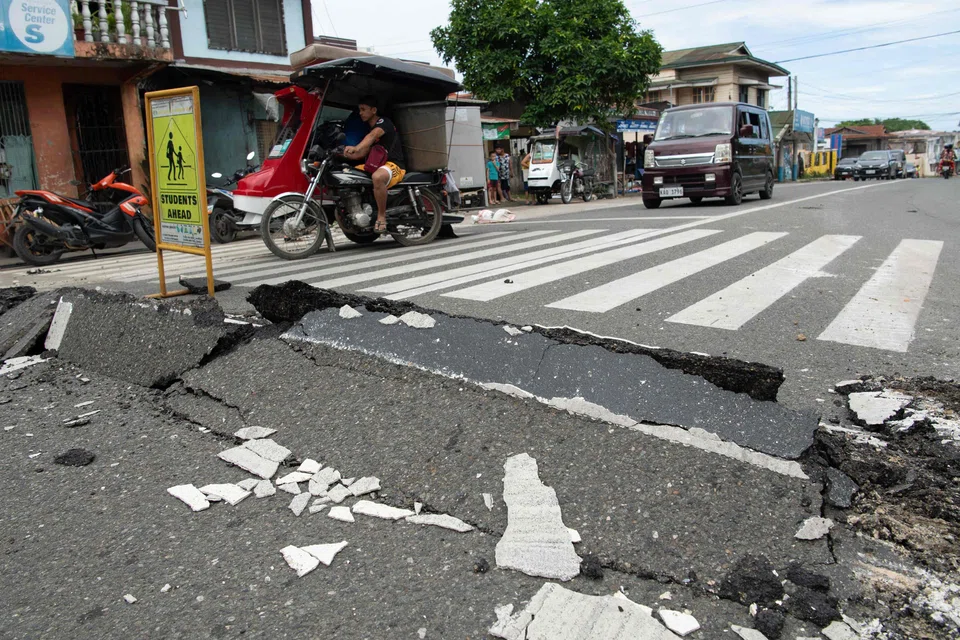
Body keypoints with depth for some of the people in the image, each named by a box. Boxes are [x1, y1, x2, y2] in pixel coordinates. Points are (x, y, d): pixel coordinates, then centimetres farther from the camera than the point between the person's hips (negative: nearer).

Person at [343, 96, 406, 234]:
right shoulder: (369, 127, 21)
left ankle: (381, 216, -31)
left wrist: (356, 147, -48)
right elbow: (364, 153, 17)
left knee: (378, 177, -43)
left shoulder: (383, 122, -7)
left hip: (393, 165, -9)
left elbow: (372, 136, -30)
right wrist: (345, 155, 1)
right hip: (375, 165, 9)